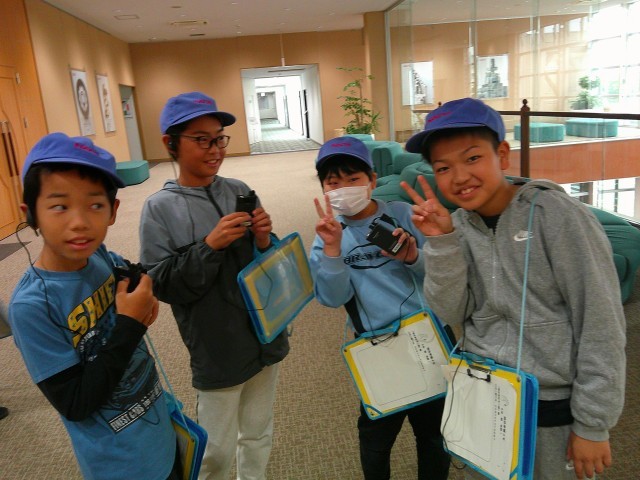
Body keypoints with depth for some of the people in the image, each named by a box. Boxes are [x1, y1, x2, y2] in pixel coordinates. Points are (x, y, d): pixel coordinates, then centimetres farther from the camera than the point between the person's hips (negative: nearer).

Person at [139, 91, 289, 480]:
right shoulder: (160, 208, -11)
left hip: (264, 336, 4)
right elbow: (162, 286, -14)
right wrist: (210, 245, -24)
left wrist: (264, 241, -15)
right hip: (216, 349, -4)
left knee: (259, 435, 22)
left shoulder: (239, 191, -1)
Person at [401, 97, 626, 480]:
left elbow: (602, 325, -15)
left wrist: (593, 424, -12)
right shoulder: (458, 224, -2)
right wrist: (441, 242, -19)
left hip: (552, 407, -4)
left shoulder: (557, 214, -17)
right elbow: (453, 313, -6)